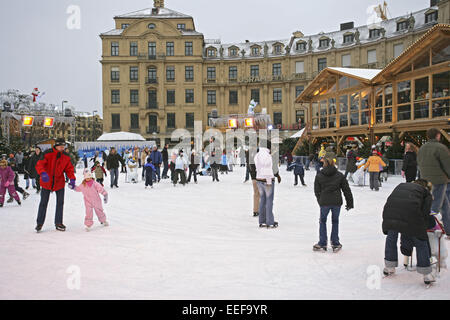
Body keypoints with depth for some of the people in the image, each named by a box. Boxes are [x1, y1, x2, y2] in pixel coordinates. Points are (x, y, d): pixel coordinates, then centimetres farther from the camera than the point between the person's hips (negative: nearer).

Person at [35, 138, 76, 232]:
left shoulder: (66, 156, -3)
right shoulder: (47, 154, -14)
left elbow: (69, 168, 2)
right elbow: (39, 165, -20)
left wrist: (72, 179, -13)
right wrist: (43, 173, -41)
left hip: (59, 182, 3)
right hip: (46, 182, -3)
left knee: (60, 203, 7)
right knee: (43, 203, 4)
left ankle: (58, 223, 19)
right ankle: (40, 223, 18)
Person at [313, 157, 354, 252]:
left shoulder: (319, 176, 1)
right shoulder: (340, 175, 3)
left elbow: (317, 191, 4)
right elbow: (346, 190, 6)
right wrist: (349, 203, 13)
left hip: (324, 202, -1)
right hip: (337, 202, 1)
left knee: (322, 221, 15)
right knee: (335, 221, 15)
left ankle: (322, 244, 17)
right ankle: (335, 244, 20)